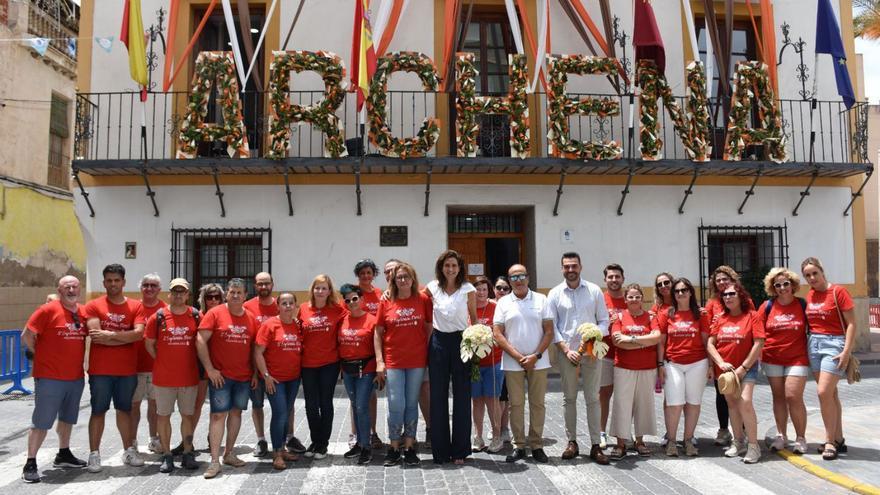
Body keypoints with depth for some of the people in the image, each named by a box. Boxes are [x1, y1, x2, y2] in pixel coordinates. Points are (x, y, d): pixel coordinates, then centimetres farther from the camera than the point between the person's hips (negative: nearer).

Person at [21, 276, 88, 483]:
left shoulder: (83, 312, 6)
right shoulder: (48, 310, -11)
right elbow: (27, 335, -11)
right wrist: (40, 355, -3)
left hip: (76, 377, 6)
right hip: (49, 377, -6)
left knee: (68, 418, 19)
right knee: (41, 421, -2)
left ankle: (63, 454, 34)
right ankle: (30, 464, 7)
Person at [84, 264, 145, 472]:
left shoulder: (135, 306, 2)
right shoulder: (94, 306, -2)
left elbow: (139, 333, -12)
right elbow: (96, 335, -15)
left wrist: (110, 334, -17)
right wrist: (125, 338, -13)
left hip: (128, 370, 2)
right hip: (100, 370, -2)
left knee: (125, 409, 14)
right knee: (98, 411, 5)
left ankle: (129, 451, 23)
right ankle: (94, 454, 14)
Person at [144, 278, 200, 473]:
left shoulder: (196, 316, 0)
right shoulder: (158, 317, -2)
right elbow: (149, 344, 5)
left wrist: (189, 361, 6)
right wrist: (164, 362, 4)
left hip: (189, 377, 1)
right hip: (163, 378, -1)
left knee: (188, 415, 9)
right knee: (163, 415, 6)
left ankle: (188, 454, 19)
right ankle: (167, 455, 18)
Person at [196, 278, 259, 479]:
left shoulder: (251, 318, 6)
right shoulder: (215, 314, -5)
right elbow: (201, 341, -9)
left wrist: (255, 372, 6)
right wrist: (210, 369, -13)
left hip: (244, 376, 4)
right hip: (220, 375, -4)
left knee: (236, 412, 11)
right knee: (218, 414, -5)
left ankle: (229, 453, 23)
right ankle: (214, 461, -1)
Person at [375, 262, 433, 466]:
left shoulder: (423, 299, 1)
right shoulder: (386, 302, 1)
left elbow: (429, 328, 7)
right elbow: (378, 333, 4)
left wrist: (429, 354, 0)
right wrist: (379, 361, -2)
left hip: (417, 361, 1)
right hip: (393, 362, -1)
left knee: (412, 404, 9)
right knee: (396, 405, -1)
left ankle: (409, 447, 19)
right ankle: (394, 447, 15)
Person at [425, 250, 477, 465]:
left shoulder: (468, 289, -2)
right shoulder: (433, 287, 4)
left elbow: (474, 318, 5)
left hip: (461, 341, -2)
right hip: (438, 342, 2)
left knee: (462, 395, 3)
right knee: (438, 396, 5)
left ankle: (460, 450, 14)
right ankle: (440, 450, 16)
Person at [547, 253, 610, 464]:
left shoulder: (594, 290, 3)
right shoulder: (555, 294, 2)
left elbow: (604, 320, 4)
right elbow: (552, 326, 0)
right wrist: (566, 350, -9)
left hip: (591, 353, 0)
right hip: (566, 352, 0)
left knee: (593, 398, 2)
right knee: (569, 398, 8)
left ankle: (595, 445, 7)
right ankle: (572, 442, 17)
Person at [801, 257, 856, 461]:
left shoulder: (838, 292, -8)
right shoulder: (809, 296, 10)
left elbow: (851, 324, -11)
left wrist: (847, 351, -17)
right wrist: (807, 345, 7)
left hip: (833, 343, -6)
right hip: (814, 344, 6)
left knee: (824, 392, -13)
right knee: (831, 394, 11)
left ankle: (830, 441, -1)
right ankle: (839, 440, 19)